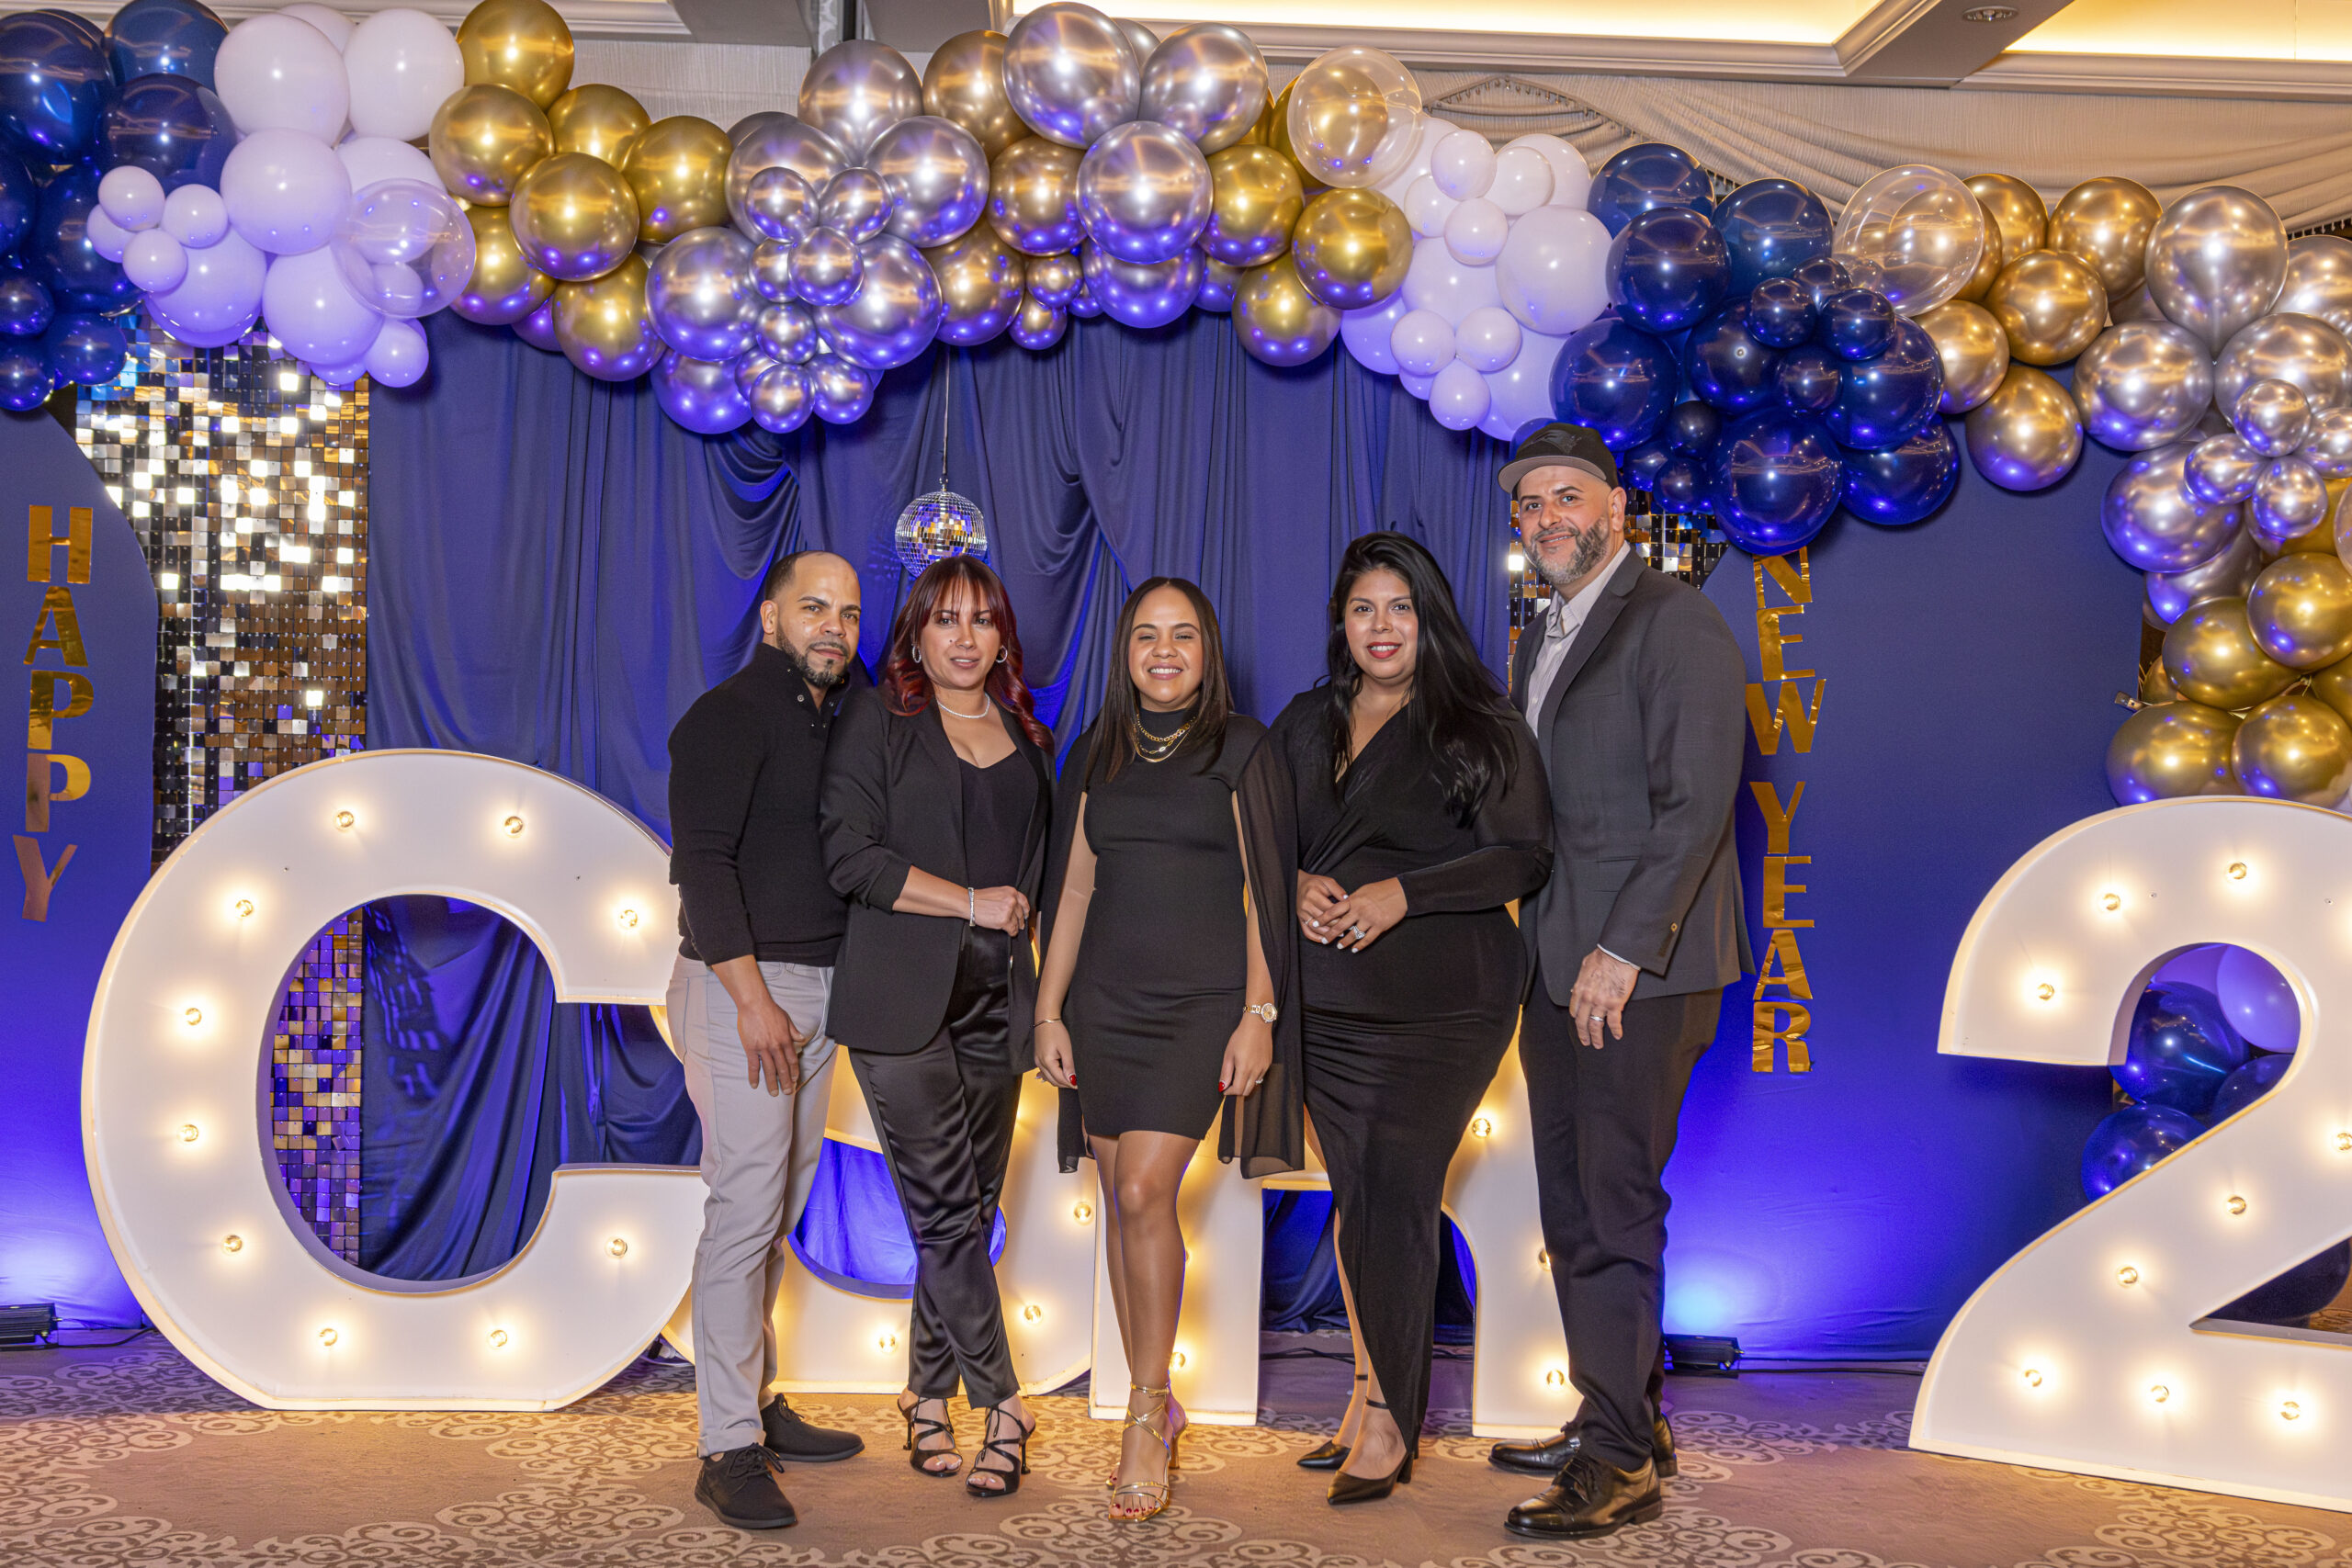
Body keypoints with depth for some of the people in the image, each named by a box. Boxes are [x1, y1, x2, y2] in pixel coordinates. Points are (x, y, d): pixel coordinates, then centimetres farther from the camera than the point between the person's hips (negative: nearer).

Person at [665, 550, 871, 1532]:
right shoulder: (730, 716, -8)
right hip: (741, 985, -8)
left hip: (818, 987, 8)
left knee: (780, 1209, 12)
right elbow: (702, 860, -17)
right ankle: (728, 1449, -6)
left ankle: (757, 1402, 22)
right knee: (746, 1208, -9)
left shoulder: (843, 717, 16)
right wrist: (753, 997, -21)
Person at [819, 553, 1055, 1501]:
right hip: (903, 995, -5)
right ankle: (1002, 1406, -2)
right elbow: (851, 856, -8)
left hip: (996, 995, 5)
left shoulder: (1024, 736, 16)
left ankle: (930, 1393, 19)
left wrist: (1019, 918, 9)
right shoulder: (877, 719, 1)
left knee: (969, 1207, 6)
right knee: (946, 1207, -8)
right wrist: (971, 903, -9)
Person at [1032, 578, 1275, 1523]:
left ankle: (1146, 1413, -3)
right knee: (1122, 1202, 6)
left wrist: (1259, 1013, -10)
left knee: (1145, 1193, -14)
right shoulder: (1098, 755, 12)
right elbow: (1075, 888, 13)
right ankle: (1155, 1410, 17)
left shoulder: (1240, 747, -1)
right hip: (1106, 1005, 5)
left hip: (1202, 1002, -4)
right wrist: (1049, 1011, 9)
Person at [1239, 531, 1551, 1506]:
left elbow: (1523, 858, -6)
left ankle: (1388, 1417, -4)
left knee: (1396, 1191, -12)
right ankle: (1386, 1405, 17)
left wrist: (1400, 894, -16)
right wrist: (1299, 886, -4)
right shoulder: (1305, 724, 15)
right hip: (1330, 1007, 5)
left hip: (1444, 1000, -5)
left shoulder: (1482, 728, 0)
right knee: (1357, 1199, 7)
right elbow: (1268, 843, 18)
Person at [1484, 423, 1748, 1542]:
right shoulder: (1541, 641, 19)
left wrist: (1622, 951, -20)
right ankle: (1626, 1421, 22)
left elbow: (1695, 801, -16)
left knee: (1613, 1203, -7)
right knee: (1572, 1206, 11)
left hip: (1641, 966, -8)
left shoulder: (1673, 622, -8)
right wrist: (1545, 950, 10)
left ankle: (1620, 1461, 0)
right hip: (1560, 966, 8)